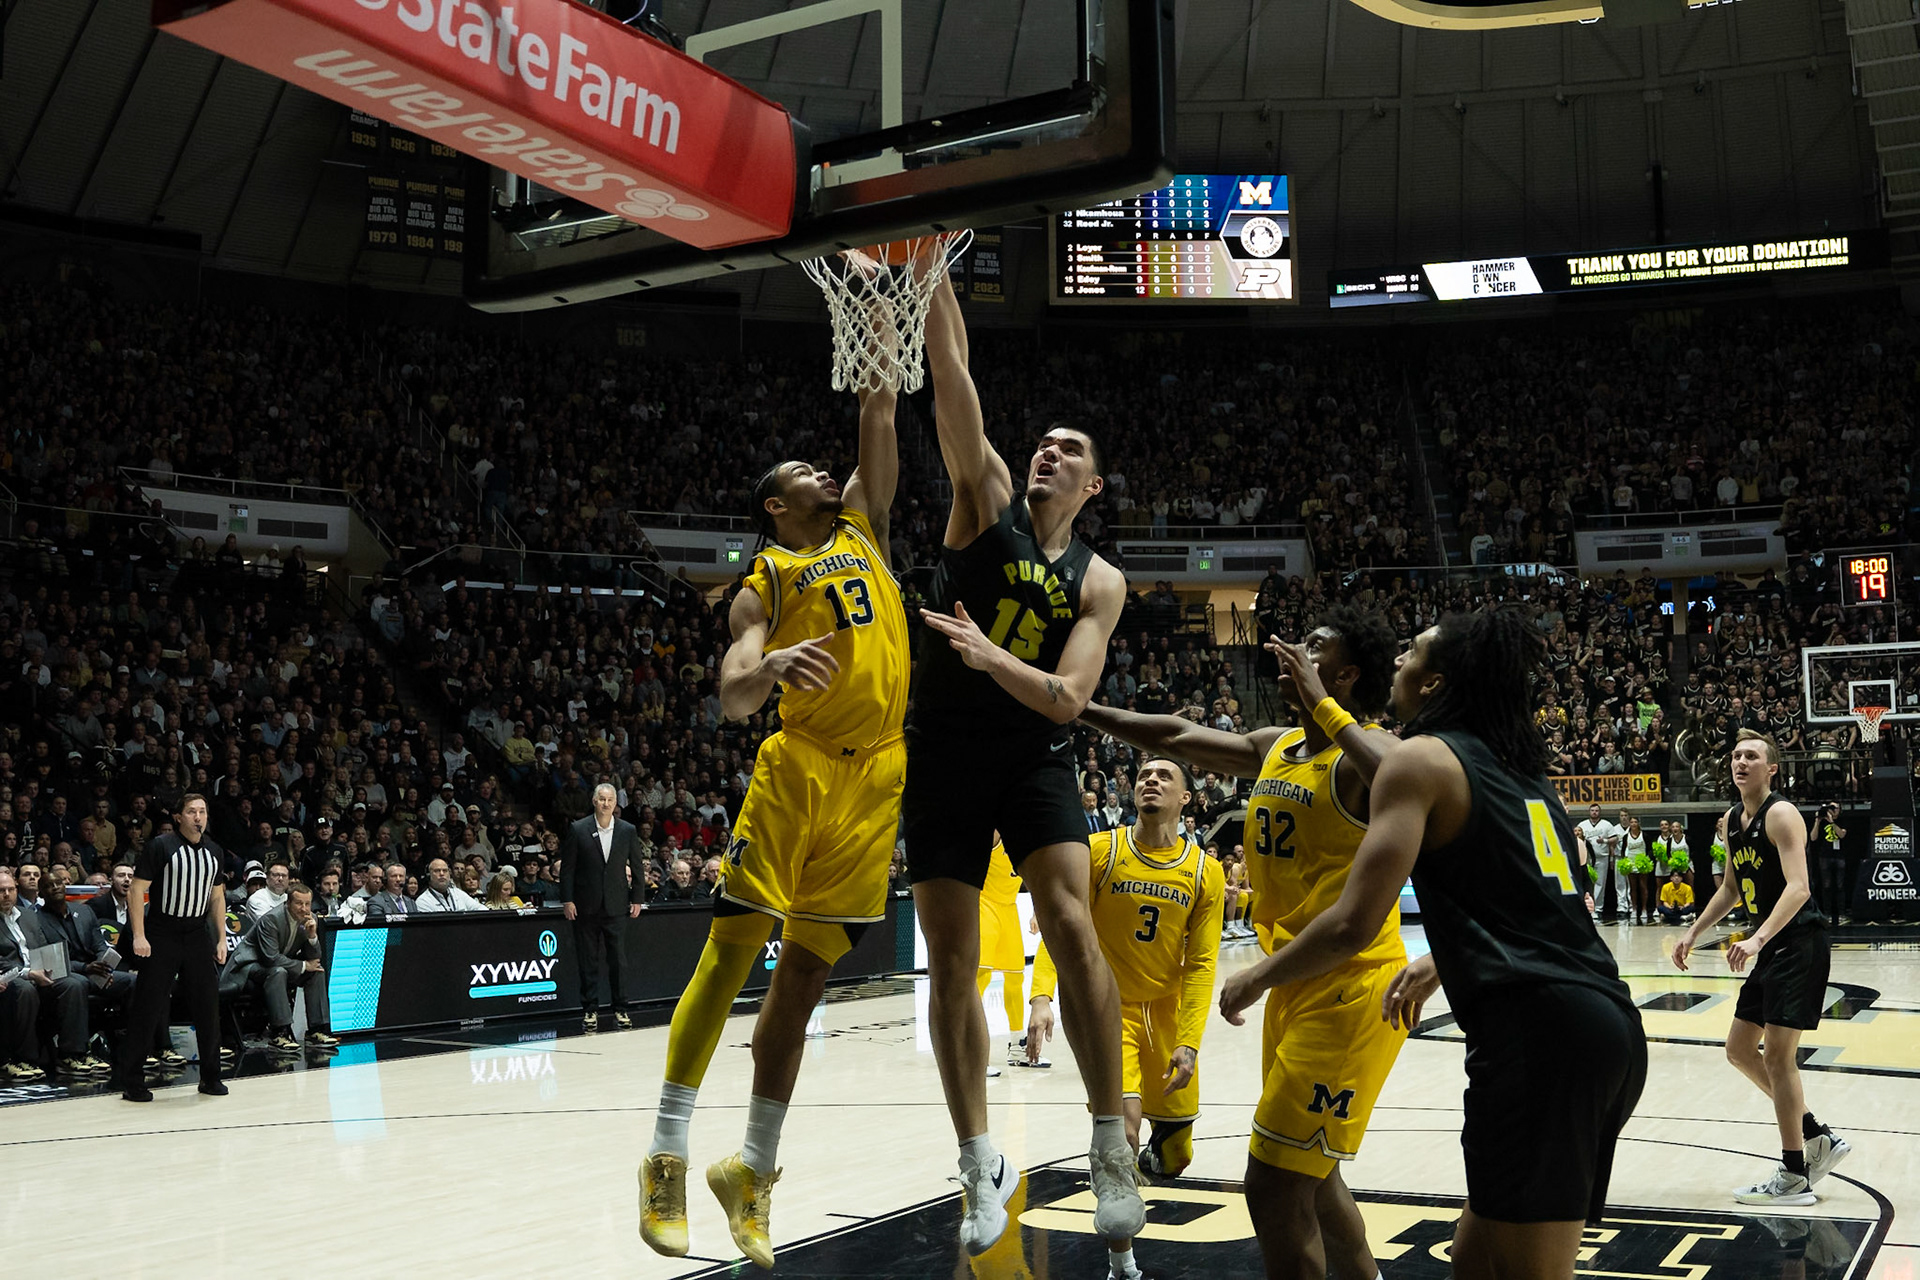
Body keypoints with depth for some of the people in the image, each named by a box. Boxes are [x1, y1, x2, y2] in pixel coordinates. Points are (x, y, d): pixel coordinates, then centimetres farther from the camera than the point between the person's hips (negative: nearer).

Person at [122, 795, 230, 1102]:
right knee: (148, 1009, -4)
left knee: (208, 1006, 5)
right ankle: (131, 1082, 4)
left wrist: (221, 939, 11)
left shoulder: (214, 851, 9)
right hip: (161, 935, -5)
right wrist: (138, 935, -15)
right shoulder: (160, 846, -9)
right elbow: (137, 889, -9)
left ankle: (210, 1077, 15)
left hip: (198, 935, 5)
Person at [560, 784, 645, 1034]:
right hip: (586, 907, -1)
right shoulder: (578, 830, -1)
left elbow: (636, 866, 10)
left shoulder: (628, 831, 4)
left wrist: (637, 898, 5)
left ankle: (620, 1010, 9)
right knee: (588, 961, 4)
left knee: (618, 959, 0)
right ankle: (590, 1011, 10)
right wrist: (567, 900, -6)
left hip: (616, 906, 1)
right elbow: (567, 867, 0)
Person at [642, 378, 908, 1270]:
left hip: (875, 777, 3)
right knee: (732, 946, -8)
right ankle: (668, 1155, 1)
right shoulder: (763, 582, 7)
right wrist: (770, 667, -27)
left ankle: (752, 1172, 11)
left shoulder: (861, 527, 21)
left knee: (804, 971, 5)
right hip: (798, 766, -3)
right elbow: (731, 701, -6)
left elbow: (879, 420, 16)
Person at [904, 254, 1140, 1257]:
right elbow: (950, 379, -8)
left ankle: (1111, 1147, -8)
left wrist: (992, 657, -25)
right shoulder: (984, 497, 3)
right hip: (942, 753, 0)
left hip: (1034, 756, 0)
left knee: (1070, 924, -20)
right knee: (951, 967, 2)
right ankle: (981, 1167, 16)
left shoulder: (1098, 582, 4)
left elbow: (1066, 696, -8)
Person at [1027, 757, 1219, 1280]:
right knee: (1122, 1128, -23)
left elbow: (1200, 964, -6)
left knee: (1174, 1157, 9)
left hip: (1168, 1011, 3)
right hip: (1109, 1006, -2)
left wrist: (1189, 1042, -14)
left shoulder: (1205, 872, -5)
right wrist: (1042, 996, -26)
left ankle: (1151, 1155, 48)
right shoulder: (1100, 852, -9)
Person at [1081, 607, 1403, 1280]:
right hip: (1295, 987, 10)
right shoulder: (1273, 748, 10)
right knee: (1309, 1175, 22)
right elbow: (1175, 736, 19)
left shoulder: (1367, 750, -16)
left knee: (1274, 1185, -8)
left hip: (1349, 989, -9)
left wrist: (1321, 706, -31)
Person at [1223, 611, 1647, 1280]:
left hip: (1535, 1030, -9)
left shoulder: (1421, 757, -1)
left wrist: (1255, 978, 7)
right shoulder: (1523, 767, 22)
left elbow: (1354, 924, -9)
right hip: (1611, 1026, 9)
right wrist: (1440, 965, 48)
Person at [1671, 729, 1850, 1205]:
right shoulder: (1732, 820, 11)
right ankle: (1818, 1138, 24)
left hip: (1799, 945, -9)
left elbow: (1798, 887, -27)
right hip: (1771, 948, 9)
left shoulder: (1781, 815, -16)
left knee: (1777, 1055, -8)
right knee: (1740, 1049, 12)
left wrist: (1759, 938, -38)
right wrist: (1694, 932, 16)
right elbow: (1731, 887, 23)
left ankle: (1794, 1177, 2)